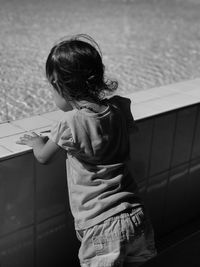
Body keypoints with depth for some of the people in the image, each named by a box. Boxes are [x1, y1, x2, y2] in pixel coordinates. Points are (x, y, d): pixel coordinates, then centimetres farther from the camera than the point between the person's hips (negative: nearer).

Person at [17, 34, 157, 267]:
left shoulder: (71, 124, -16)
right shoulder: (120, 107, -1)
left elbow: (43, 157, 3)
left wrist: (36, 141, 25)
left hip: (101, 227, -5)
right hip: (136, 218, 6)